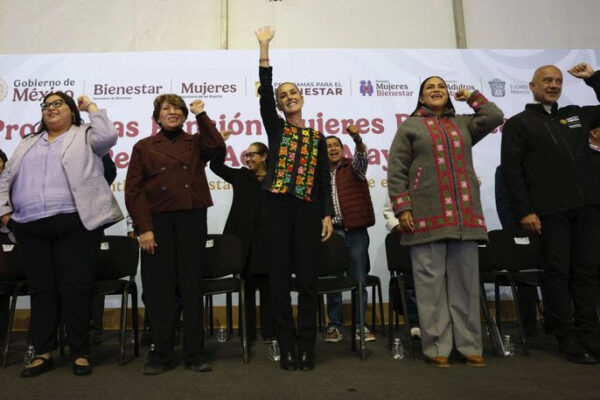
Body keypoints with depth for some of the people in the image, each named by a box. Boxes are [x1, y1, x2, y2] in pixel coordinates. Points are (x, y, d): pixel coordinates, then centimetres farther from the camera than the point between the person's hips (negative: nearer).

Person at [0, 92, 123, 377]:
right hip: (31, 228, 5)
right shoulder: (28, 143, 24)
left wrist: (91, 106, 2)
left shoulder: (84, 136, 10)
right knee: (41, 289, 8)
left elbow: (108, 137, -11)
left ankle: (80, 353, 7)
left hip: (75, 224, -5)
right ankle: (43, 352, 19)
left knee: (75, 288, -3)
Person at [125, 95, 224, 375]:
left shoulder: (195, 143, 14)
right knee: (158, 288, 1)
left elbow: (216, 145, -10)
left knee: (192, 285, 3)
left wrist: (201, 114, -1)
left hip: (192, 220, 1)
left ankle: (194, 352, 13)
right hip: (157, 221, 0)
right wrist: (143, 228, -8)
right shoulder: (144, 147, 11)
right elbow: (133, 190, 2)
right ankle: (161, 354, 14)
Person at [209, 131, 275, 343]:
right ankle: (248, 331, 19)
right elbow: (216, 165, 10)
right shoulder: (240, 176, 11)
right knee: (246, 284, 9)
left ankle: (269, 331, 16)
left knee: (265, 285, 6)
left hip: (265, 238, -2)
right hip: (243, 238, 2)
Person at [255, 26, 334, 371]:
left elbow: (324, 180, 8)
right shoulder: (275, 128, 11)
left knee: (308, 280, 2)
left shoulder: (318, 138, 13)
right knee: (280, 280, 1)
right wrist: (265, 47, -5)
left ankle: (307, 349, 12)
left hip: (308, 211, 1)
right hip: (278, 209, 0)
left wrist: (327, 214, -2)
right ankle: (287, 349, 12)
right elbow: (264, 91, -1)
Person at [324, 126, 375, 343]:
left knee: (358, 280, 2)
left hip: (356, 232, -1)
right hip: (330, 231, 1)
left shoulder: (353, 167, 8)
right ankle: (334, 325, 14)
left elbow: (362, 157, -14)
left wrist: (357, 139, -33)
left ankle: (360, 325, 13)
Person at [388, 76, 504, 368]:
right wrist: (403, 208, -9)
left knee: (465, 281, 6)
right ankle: (437, 347, 7)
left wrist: (471, 97, 19)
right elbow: (396, 171, 2)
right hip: (427, 217, -3)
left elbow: (495, 117, 8)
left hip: (464, 215, 4)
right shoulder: (410, 127, 10)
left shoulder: (463, 123, 22)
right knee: (431, 281, -2)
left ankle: (469, 346, 15)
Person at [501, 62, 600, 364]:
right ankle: (567, 339, 8)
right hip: (550, 211, -5)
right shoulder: (518, 123, 5)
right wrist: (524, 211, -12)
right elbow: (511, 170, -3)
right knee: (558, 272, -1)